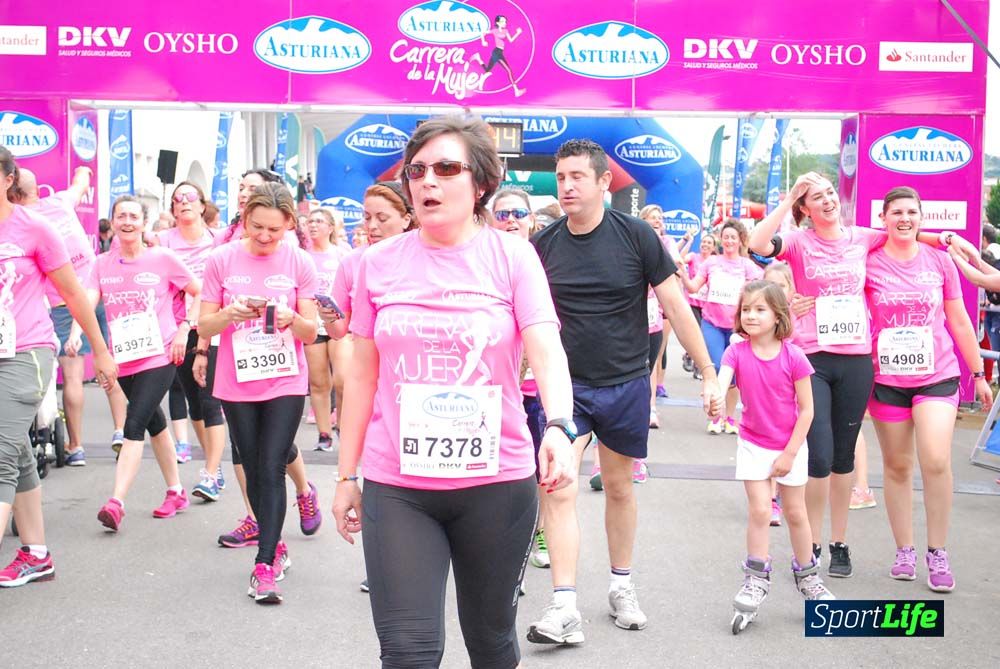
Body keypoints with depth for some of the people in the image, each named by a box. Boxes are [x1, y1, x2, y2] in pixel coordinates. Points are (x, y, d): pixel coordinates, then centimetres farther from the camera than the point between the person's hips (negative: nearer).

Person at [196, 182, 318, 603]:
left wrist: (290, 319, -22)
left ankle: (265, 565, -3)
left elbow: (311, 332, -1)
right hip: (237, 384, 2)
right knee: (254, 471, 11)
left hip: (286, 383, -2)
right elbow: (205, 326, 0)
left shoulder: (299, 262, -3)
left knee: (272, 471, -7)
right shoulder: (222, 260, -1)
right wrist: (230, 313, -20)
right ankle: (274, 546, 29)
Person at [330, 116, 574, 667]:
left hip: (496, 481, -1)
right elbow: (362, 375, 7)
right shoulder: (379, 263, 3)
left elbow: (547, 351, -14)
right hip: (396, 485, 1)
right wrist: (346, 475, 9)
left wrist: (558, 427, -33)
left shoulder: (512, 256, -3)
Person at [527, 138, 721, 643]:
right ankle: (564, 609, -5)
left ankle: (622, 587, 33)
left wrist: (709, 372, -5)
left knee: (619, 488, 14)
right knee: (559, 490, -10)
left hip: (626, 384, 0)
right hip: (564, 384, 0)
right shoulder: (542, 244, -3)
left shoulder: (635, 236, -8)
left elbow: (676, 306, -5)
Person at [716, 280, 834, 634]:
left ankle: (807, 577, 31)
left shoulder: (793, 357, -16)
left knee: (796, 514, 11)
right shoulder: (736, 352, -11)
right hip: (753, 445, 1)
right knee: (759, 511, -3)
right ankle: (756, 581, 12)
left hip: (790, 446, -1)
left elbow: (806, 409, -11)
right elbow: (721, 382, -29)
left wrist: (789, 453, -11)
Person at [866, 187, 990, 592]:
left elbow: (959, 321, 9)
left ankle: (937, 552, 4)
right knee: (896, 466, 8)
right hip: (887, 379, 0)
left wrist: (979, 374, 12)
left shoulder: (939, 261, 3)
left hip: (937, 376, 0)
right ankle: (904, 551, 22)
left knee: (936, 461, -14)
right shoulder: (869, 262, -2)